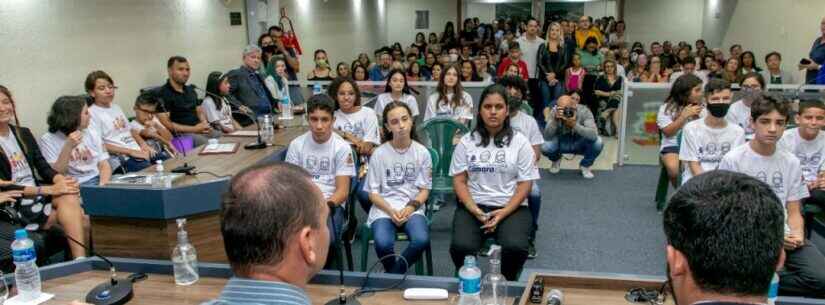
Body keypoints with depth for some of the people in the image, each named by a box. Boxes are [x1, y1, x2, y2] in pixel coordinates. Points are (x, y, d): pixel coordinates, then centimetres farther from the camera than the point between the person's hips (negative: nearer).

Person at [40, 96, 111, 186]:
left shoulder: (93, 134, 14)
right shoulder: (48, 140, 0)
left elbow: (104, 166, 8)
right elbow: (55, 174, -6)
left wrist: (103, 186, -11)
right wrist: (68, 147, -16)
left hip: (96, 182, 3)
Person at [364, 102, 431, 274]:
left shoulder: (422, 152, 3)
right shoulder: (379, 154, 0)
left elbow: (425, 189, 5)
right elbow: (373, 192, 2)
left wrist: (411, 207, -13)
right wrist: (391, 211, -14)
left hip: (413, 209, 1)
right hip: (384, 209, -1)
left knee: (421, 240, -31)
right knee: (383, 243, -31)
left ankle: (393, 276, -5)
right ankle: (394, 276, 3)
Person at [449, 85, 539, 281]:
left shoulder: (520, 142, 3)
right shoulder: (466, 142, 7)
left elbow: (525, 184, 0)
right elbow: (459, 181, 4)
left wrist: (503, 213, -14)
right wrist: (473, 209, -13)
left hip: (511, 207, 0)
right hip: (473, 206, 1)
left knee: (515, 248, -29)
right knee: (461, 246, -27)